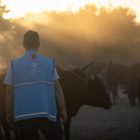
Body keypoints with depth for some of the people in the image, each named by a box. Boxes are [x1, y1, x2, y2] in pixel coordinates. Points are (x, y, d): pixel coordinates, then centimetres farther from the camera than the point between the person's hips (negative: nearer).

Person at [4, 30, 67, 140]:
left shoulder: (14, 65, 3)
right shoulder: (49, 63, 5)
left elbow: (10, 92, 3)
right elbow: (58, 90, 5)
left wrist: (9, 113, 14)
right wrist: (63, 110, 12)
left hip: (23, 115, 0)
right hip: (47, 114, 1)